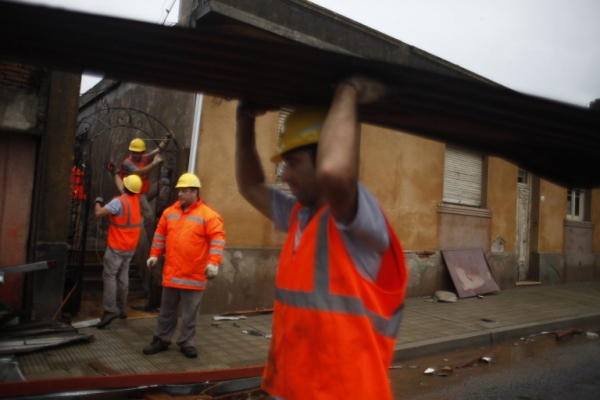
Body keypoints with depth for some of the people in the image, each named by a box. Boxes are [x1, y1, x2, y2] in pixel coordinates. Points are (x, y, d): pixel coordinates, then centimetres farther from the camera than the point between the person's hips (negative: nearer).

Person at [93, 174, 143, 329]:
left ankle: (110, 309, -13)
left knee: (109, 276, -5)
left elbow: (99, 213, -23)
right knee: (123, 276, 15)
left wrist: (97, 202, -2)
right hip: (131, 247, 7)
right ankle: (122, 308, 20)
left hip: (116, 247, -7)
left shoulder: (119, 201, -19)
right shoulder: (136, 199, 4)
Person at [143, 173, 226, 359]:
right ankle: (161, 340, 31)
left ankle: (187, 343, 21)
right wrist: (154, 255, 10)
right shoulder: (169, 212, 8)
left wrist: (213, 262, -26)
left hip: (193, 275, -5)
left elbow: (217, 239, -16)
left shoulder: (208, 215, -10)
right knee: (167, 310, 17)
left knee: (190, 313, 7)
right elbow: (160, 235, 16)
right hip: (171, 272, 5)